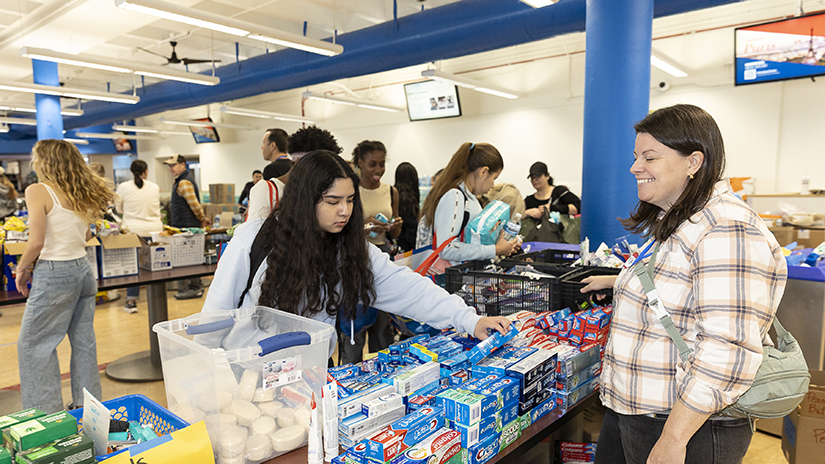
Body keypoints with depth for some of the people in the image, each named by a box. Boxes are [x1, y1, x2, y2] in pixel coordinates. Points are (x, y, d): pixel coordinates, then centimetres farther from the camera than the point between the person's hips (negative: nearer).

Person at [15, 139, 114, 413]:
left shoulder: (38, 191, -12)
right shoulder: (81, 193, 7)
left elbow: (37, 242, -16)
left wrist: (22, 268, -2)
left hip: (54, 275, -7)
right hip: (83, 270, 7)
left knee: (32, 344, 8)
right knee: (84, 341, 13)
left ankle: (47, 412, 13)